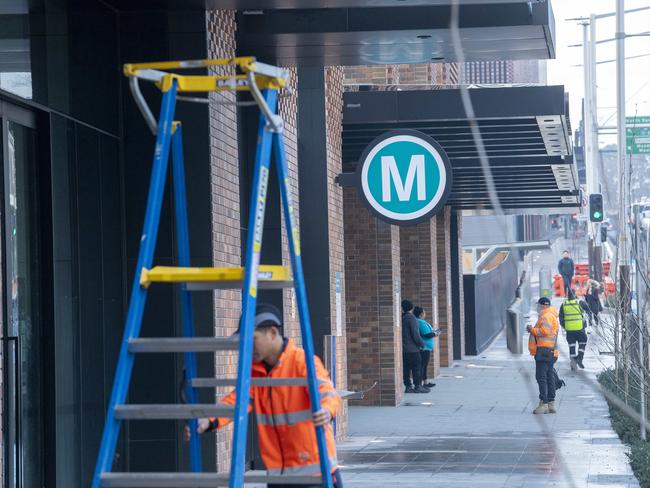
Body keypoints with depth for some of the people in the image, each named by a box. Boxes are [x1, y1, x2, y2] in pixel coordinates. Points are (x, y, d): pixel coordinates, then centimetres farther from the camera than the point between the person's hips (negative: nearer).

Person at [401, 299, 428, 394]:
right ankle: (417, 386, 0)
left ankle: (408, 386, 10)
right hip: (412, 349, -7)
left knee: (406, 368, 9)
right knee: (417, 367, 0)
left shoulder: (401, 318, 8)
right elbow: (415, 334, -17)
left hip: (403, 349, 7)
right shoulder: (411, 318, -14)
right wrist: (422, 344, -5)